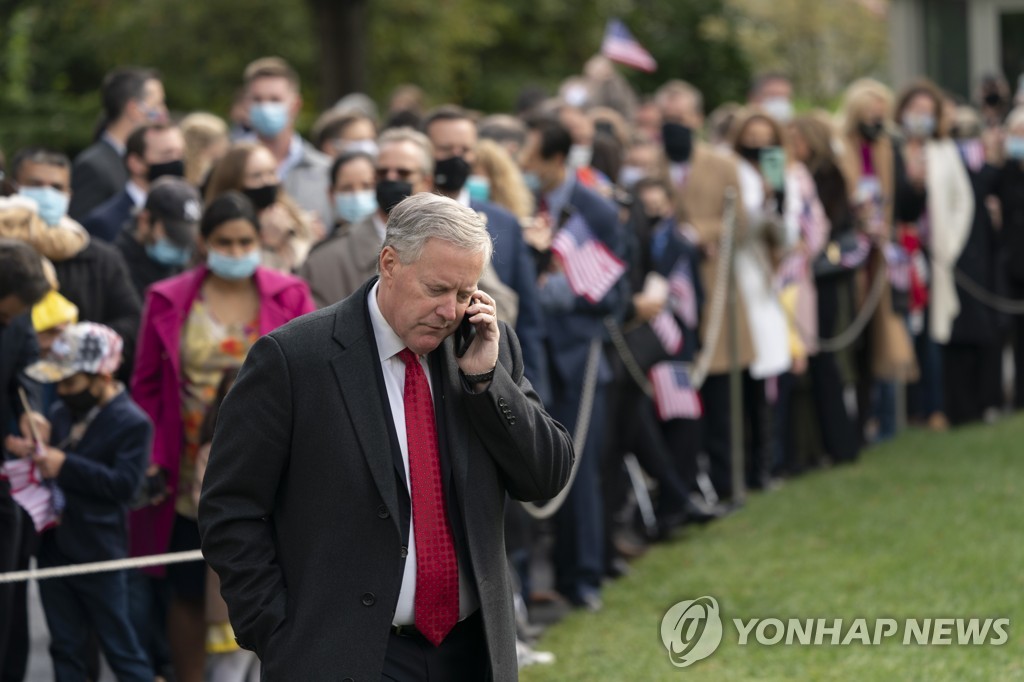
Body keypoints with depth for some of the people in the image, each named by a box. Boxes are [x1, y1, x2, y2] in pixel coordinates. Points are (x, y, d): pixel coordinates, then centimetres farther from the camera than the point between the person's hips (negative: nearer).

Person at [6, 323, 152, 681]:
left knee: (121, 651, 1)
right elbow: (53, 470, 13)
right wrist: (35, 450, -10)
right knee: (65, 650, 14)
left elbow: (125, 484, -22)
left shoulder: (132, 424, -11)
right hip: (54, 547, 6)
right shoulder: (62, 411, 6)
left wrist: (64, 465, -23)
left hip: (97, 556, -6)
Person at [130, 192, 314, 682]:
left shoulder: (289, 298, 1)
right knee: (189, 590, 7)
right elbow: (146, 386, 5)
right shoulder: (170, 302, 3)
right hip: (192, 477, 1)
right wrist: (153, 458, -4)